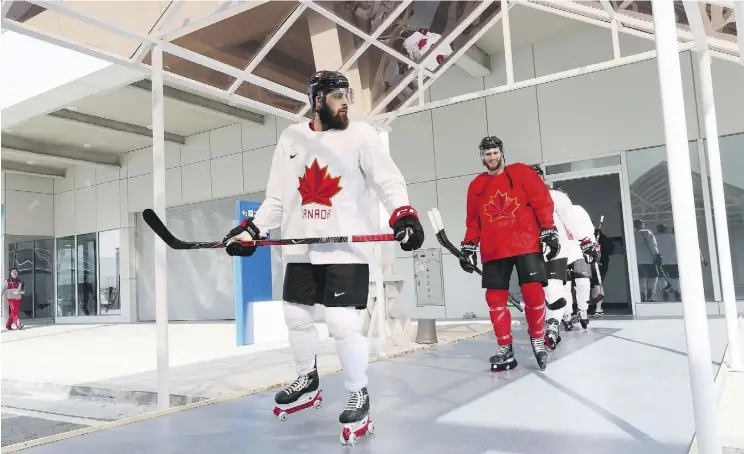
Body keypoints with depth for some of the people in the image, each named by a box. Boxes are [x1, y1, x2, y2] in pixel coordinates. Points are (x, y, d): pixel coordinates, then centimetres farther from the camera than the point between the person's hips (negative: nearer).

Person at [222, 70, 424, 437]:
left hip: (346, 248, -4)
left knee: (342, 324, -11)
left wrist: (404, 215, -23)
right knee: (296, 317, 13)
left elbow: (389, 182, -6)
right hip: (301, 248, 5)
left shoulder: (360, 134, -1)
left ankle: (358, 393, 12)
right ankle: (307, 379, 37)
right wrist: (251, 229, 6)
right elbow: (277, 197, 14)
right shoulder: (291, 138, 9)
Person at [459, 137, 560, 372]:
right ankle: (505, 349, 9)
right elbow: (473, 221, 15)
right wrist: (469, 246, 7)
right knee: (495, 298, -1)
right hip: (493, 251, 3)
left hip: (526, 244, -3)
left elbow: (542, 201, 0)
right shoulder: (476, 186, 13)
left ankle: (537, 340, 14)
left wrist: (549, 231, -9)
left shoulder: (521, 172, 4)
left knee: (533, 293, -8)